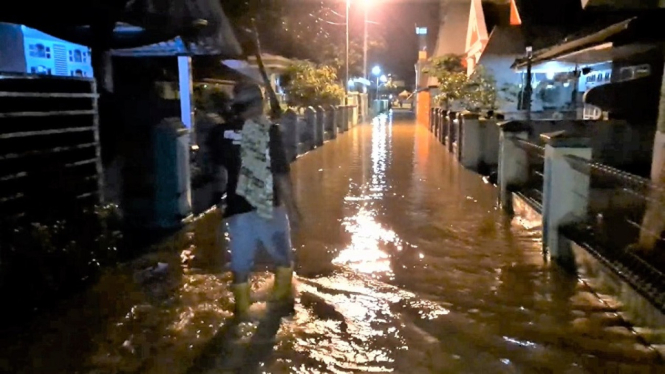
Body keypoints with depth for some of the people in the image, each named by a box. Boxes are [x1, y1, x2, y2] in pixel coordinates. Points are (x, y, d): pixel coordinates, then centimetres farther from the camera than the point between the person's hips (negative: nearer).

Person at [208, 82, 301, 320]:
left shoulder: (224, 133, 0)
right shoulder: (269, 131, -12)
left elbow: (219, 167, 14)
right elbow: (282, 175, -13)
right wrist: (292, 208, -6)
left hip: (236, 209, 3)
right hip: (269, 207, -3)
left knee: (241, 264, 14)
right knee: (283, 256, 21)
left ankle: (242, 310, 24)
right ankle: (281, 297, 35)